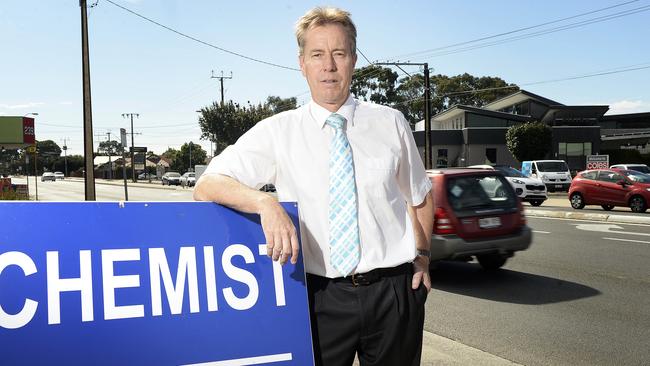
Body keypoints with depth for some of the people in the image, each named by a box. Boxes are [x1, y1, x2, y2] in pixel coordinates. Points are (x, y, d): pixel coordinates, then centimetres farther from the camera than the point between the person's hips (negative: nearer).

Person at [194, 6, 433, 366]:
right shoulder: (278, 131, -3)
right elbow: (205, 186, -12)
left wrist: (422, 255, 3)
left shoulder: (391, 123, 3)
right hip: (323, 296, -1)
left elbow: (420, 198, 16)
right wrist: (265, 202, -29)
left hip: (395, 292, 2)